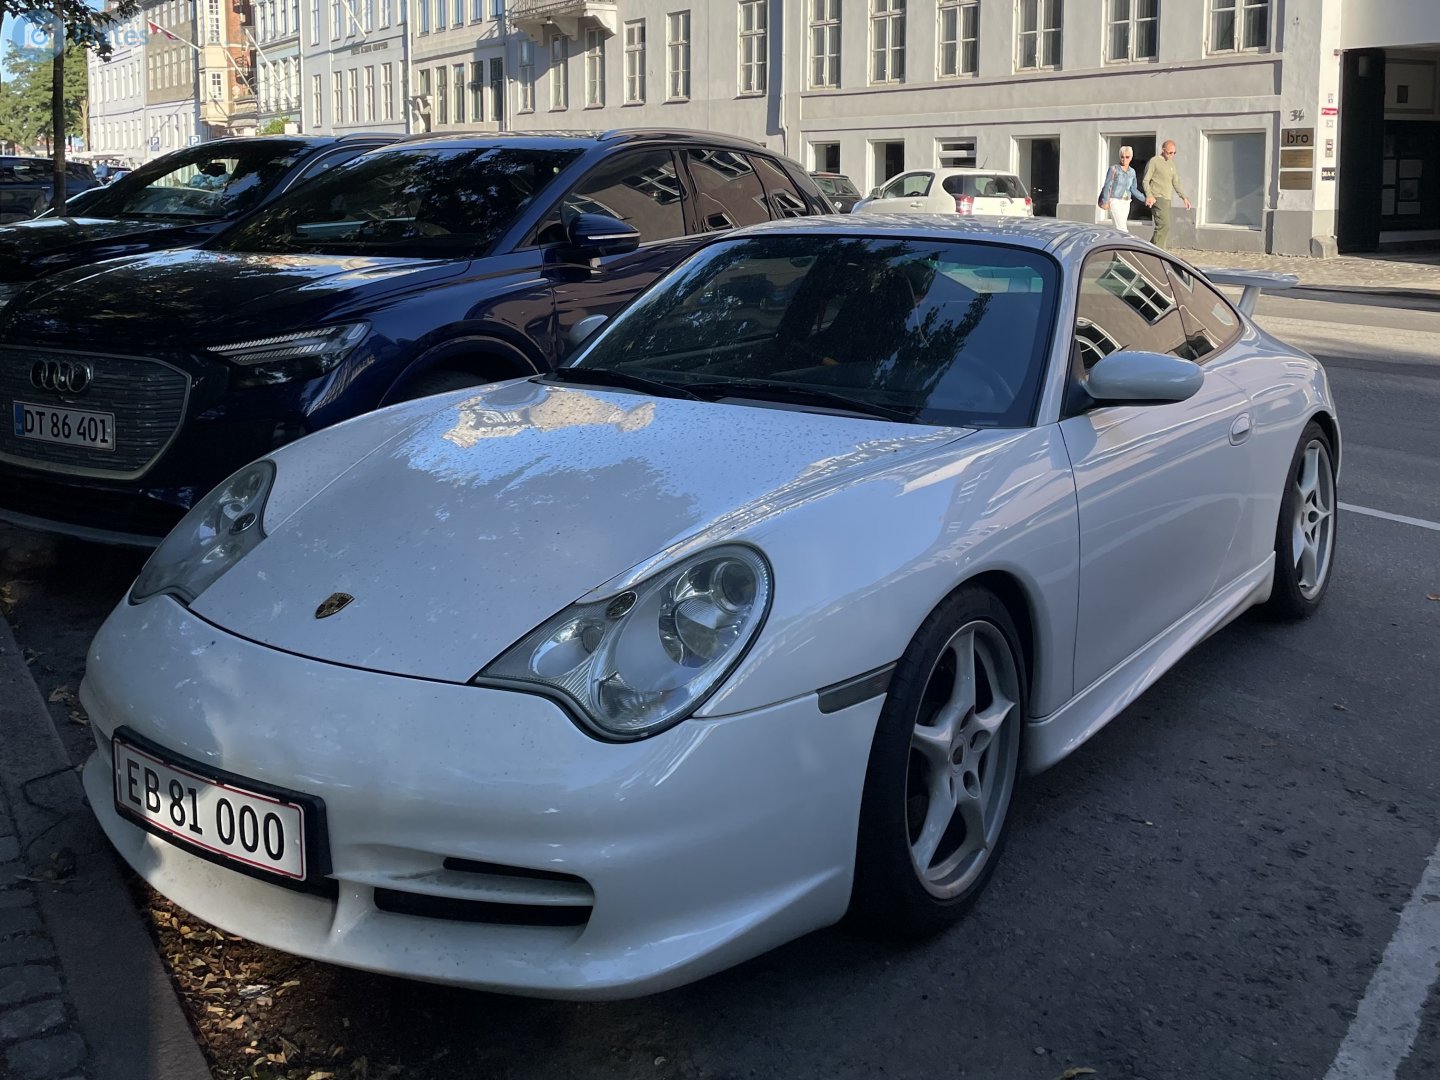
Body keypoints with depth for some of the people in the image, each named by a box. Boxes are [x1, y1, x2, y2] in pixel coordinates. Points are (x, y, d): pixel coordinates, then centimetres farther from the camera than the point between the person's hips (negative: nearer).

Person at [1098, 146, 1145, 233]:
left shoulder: (1132, 172, 10)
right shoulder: (1114, 169, -5)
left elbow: (1133, 189, 14)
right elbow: (1107, 186, -7)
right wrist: (1105, 202, -14)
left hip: (1126, 203, 5)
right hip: (1115, 201, -5)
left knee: (1118, 227, 5)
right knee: (1122, 228, -15)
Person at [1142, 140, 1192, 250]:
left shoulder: (1171, 163, 20)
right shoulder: (1154, 161, -3)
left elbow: (1176, 183, 24)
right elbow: (1146, 181, -7)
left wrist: (1184, 197, 16)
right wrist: (1149, 195, -22)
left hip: (1167, 199, 8)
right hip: (1158, 198, -8)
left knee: (1161, 227, 5)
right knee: (1164, 225, -18)